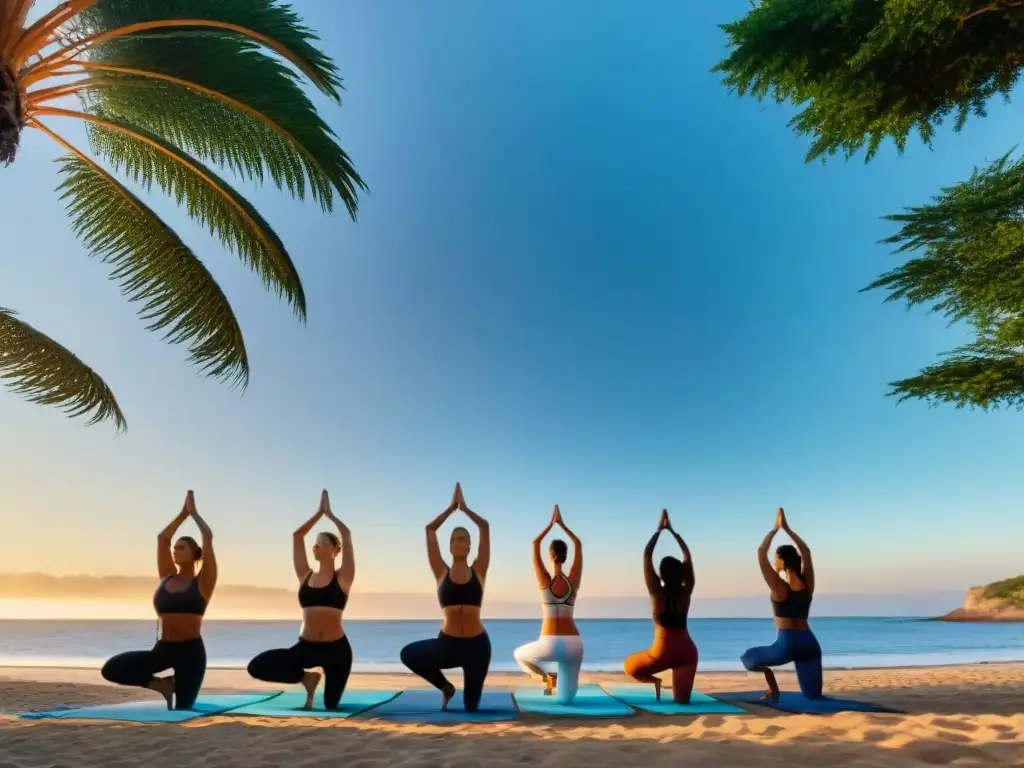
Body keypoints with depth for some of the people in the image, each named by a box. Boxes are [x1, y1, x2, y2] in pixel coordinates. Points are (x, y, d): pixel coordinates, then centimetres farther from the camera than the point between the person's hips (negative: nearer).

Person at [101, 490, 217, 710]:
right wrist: (183, 513, 11)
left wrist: (193, 512, -2)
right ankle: (162, 684, 8)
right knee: (111, 669, -14)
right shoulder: (167, 578, 8)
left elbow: (208, 537, -13)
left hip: (190, 651, -4)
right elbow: (162, 538, 9)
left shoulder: (202, 582, -4)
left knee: (183, 709, -5)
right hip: (162, 649, 5)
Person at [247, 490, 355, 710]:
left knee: (331, 705, 5)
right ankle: (306, 678, 9)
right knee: (256, 667, -15)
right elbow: (297, 535, 5)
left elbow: (346, 534, -11)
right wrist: (319, 512, 9)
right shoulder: (305, 576, 6)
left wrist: (329, 513, 2)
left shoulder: (343, 577, -3)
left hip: (336, 648, -3)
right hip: (305, 647, 3)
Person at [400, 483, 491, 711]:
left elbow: (485, 527, -4)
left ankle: (467, 694, 44)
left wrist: (464, 507, 4)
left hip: (477, 644, -1)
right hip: (447, 643, 1)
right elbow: (429, 529, -2)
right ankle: (445, 687, 8)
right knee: (408, 654, -20)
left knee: (471, 706, 4)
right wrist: (451, 507, 4)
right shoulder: (441, 572, 1)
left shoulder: (478, 571, 0)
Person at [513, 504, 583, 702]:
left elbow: (535, 544, 5)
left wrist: (551, 524, 14)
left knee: (519, 655, 30)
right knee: (565, 699, 25)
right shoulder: (573, 581, 0)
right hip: (573, 644, 3)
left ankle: (546, 676, 14)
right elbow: (578, 544, 11)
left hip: (549, 645, -3)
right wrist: (562, 524, 17)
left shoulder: (544, 581, -5)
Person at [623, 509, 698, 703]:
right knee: (682, 699, 13)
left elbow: (647, 556, -10)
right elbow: (687, 556, 5)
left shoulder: (657, 593, -11)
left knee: (630, 667, 19)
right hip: (687, 650, 4)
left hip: (664, 652, -3)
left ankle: (654, 680, -1)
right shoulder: (686, 592, -3)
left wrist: (659, 529, -6)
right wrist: (672, 530, 7)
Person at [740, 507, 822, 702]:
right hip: (810, 643, 5)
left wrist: (775, 529, 2)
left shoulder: (779, 587, -8)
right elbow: (806, 551, 17)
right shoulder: (808, 583, 5)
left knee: (749, 658, 16)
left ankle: (773, 691, 5)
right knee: (814, 696, 15)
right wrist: (787, 528, 17)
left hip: (787, 644, -5)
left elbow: (761, 552, -5)